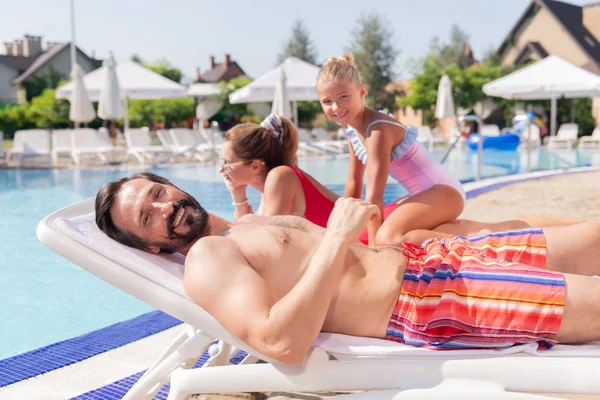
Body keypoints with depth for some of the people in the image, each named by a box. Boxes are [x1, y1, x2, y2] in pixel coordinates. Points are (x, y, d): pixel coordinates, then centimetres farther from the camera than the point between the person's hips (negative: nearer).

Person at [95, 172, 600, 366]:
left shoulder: (250, 224, 20)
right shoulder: (205, 261, -9)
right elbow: (281, 342, -27)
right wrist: (337, 237, -23)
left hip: (420, 257, 10)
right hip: (418, 303, -10)